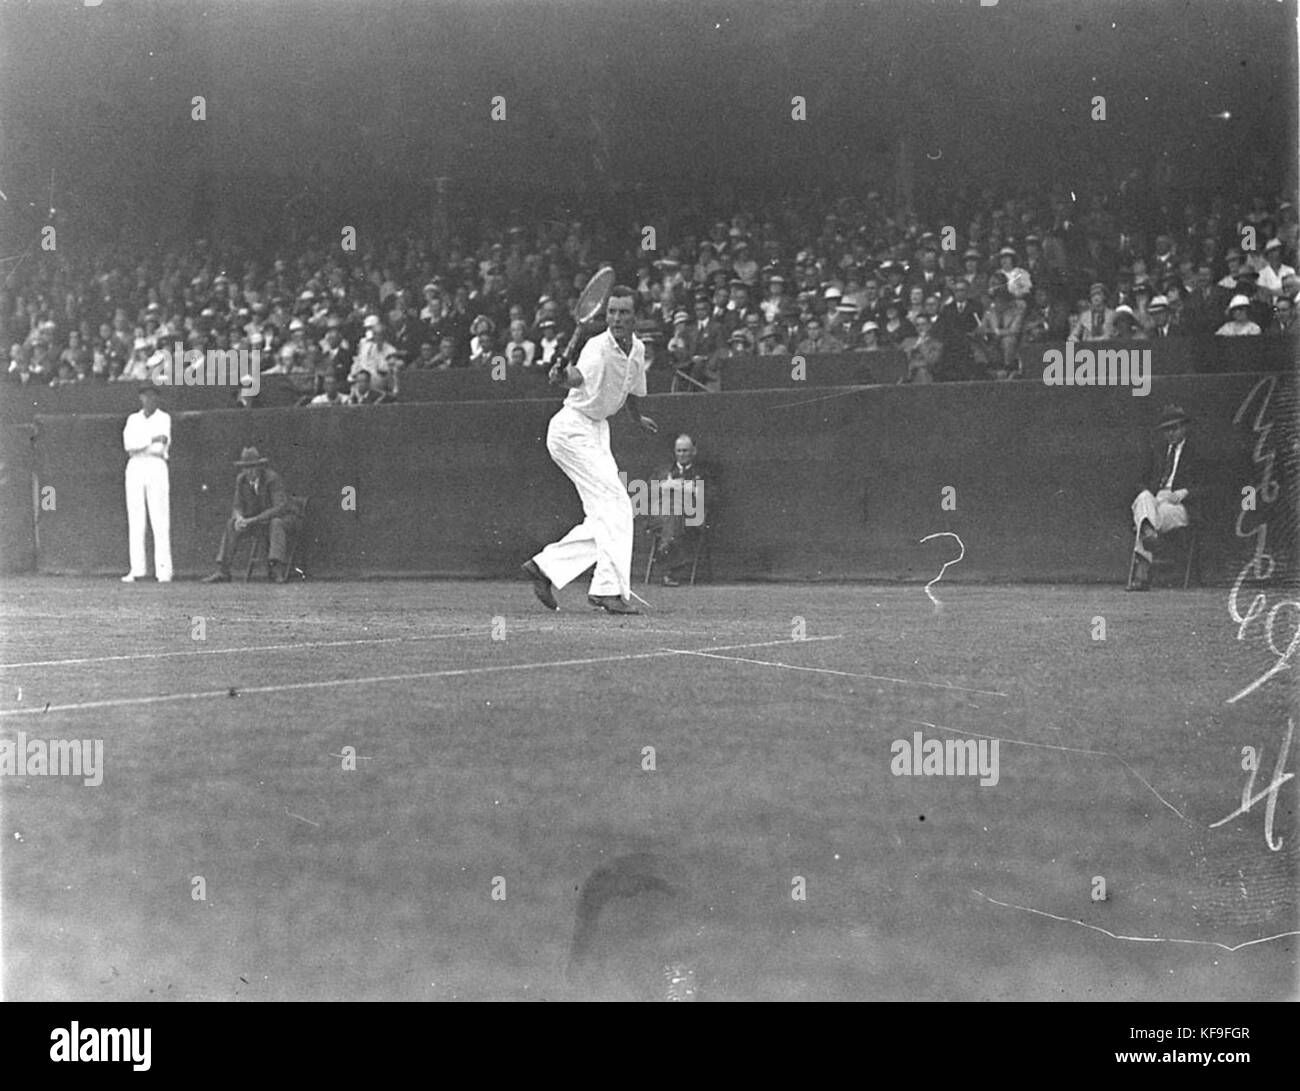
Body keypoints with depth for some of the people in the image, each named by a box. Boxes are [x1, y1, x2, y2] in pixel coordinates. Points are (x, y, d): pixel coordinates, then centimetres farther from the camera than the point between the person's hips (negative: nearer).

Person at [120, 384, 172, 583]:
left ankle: (164, 571, -10)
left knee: (160, 521, -8)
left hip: (155, 467, -3)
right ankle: (137, 570, 2)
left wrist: (138, 447, -5)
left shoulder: (163, 418, 6)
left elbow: (160, 448, -9)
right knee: (135, 521, 1)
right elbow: (128, 444, -3)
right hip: (135, 469, 3)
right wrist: (151, 440, -11)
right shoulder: (133, 419, 15)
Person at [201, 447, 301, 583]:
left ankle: (278, 569, -50)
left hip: (284, 518, -6)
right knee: (231, 524, -14)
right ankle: (222, 571, -19)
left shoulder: (273, 479, -27)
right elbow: (237, 507, -3)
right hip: (261, 519, 6)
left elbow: (280, 509, -34)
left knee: (276, 524, -40)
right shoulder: (241, 479, -7)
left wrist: (253, 520, -38)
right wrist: (239, 518, -29)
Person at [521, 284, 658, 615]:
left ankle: (545, 566, 17)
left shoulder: (638, 349, 3)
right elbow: (580, 376, -45)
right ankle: (610, 588, -22)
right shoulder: (598, 348, -23)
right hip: (572, 429, -9)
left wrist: (638, 419, 37)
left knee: (603, 519, 8)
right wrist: (564, 375, -67)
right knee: (615, 501, -19)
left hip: (597, 431, 9)